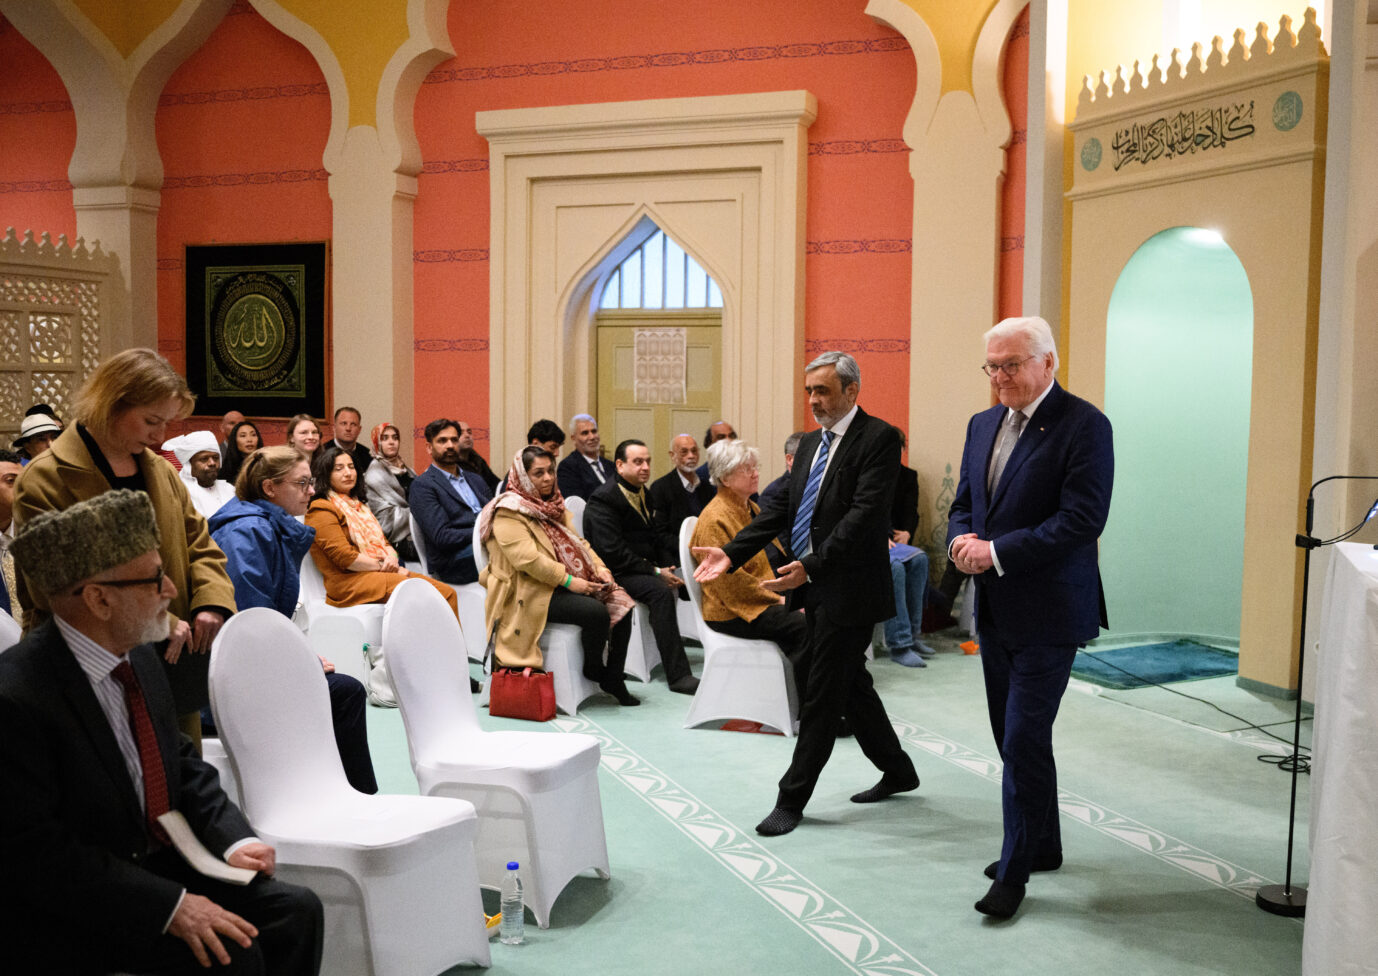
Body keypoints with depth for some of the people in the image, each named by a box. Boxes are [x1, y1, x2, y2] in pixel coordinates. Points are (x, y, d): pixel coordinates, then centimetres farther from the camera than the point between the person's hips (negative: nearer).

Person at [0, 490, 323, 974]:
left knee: (295, 910, -8)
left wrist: (233, 838, -5)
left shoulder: (139, 657, 3)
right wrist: (170, 905, -27)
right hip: (68, 919, -7)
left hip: (159, 863, 8)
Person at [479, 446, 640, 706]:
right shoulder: (508, 513, -10)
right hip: (530, 594, -8)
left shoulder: (553, 506, 19)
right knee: (596, 612, -27)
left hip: (567, 585, 8)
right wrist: (568, 580, -23)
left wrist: (599, 567, -2)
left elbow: (577, 542, 16)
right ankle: (593, 670, -2)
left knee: (621, 605, -12)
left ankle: (613, 677, -5)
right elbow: (526, 558, -21)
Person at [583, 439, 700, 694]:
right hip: (614, 574, -9)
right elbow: (612, 552, -21)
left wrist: (669, 568, -1)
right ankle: (678, 675, -33)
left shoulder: (643, 493, 15)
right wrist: (656, 572, -21)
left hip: (646, 570, 9)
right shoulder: (603, 500, -12)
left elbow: (655, 539, 20)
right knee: (661, 591, -31)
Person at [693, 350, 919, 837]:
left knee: (821, 697, -1)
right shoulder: (810, 443, 14)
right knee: (851, 685, 18)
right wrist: (731, 552, 1)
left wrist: (812, 567, -30)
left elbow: (865, 514, -22)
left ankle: (791, 799, 9)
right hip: (816, 587, 8)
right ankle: (897, 770, 35)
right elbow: (781, 508, 12)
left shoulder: (878, 438, -12)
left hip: (848, 589, -8)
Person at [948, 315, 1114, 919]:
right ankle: (1043, 847, 34)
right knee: (1015, 738, 17)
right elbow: (963, 502, 17)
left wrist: (997, 552, -19)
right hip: (995, 611, 8)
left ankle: (1015, 871, 8)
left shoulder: (1084, 425, -12)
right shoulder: (983, 425, 11)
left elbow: (1081, 520, -20)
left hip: (1047, 613, -8)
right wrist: (961, 540, -6)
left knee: (1024, 742, -6)